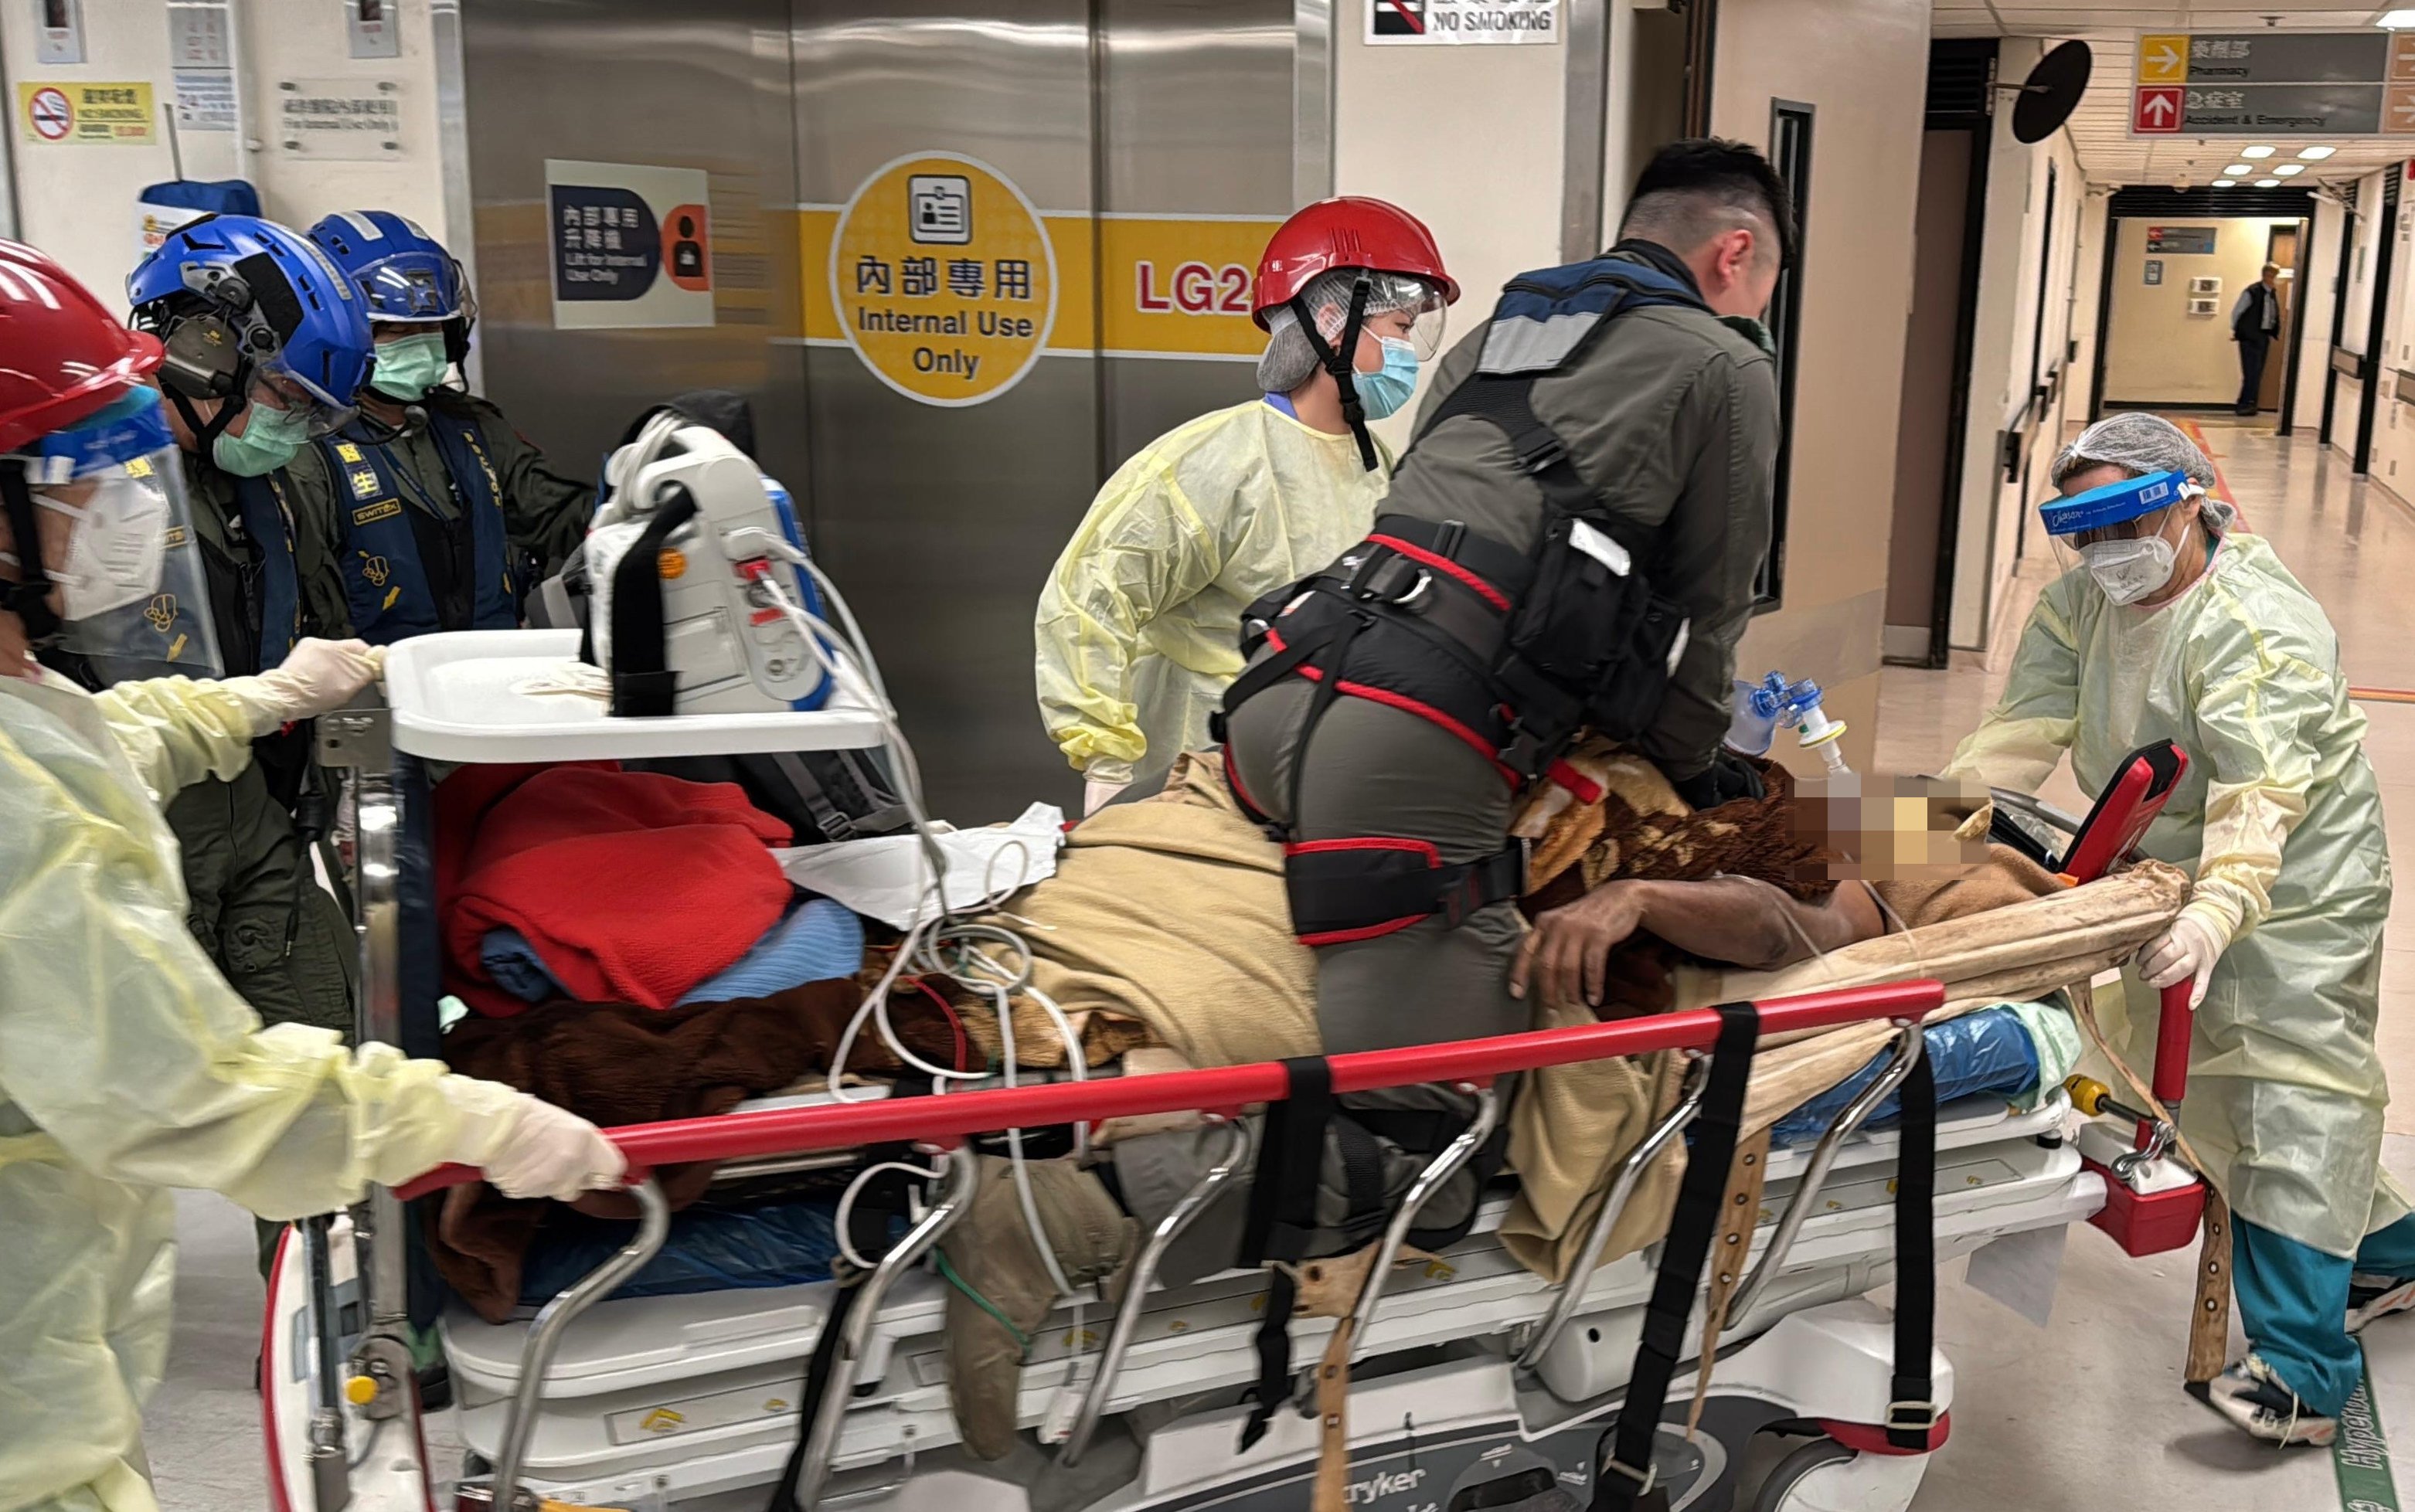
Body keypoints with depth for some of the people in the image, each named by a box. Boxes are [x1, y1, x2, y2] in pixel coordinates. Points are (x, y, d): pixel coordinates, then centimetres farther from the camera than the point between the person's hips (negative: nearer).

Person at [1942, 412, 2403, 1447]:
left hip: (2294, 883, -8)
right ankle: (2382, 1253, 34)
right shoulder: (2081, 602, -2)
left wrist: (2214, 913, -53)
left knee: (2289, 1090, -11)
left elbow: (2260, 795, -38)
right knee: (2195, 1076, 15)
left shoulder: (2257, 626, -26)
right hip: (2171, 868, 8)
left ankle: (2301, 1370, -10)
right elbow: (2023, 729, -8)